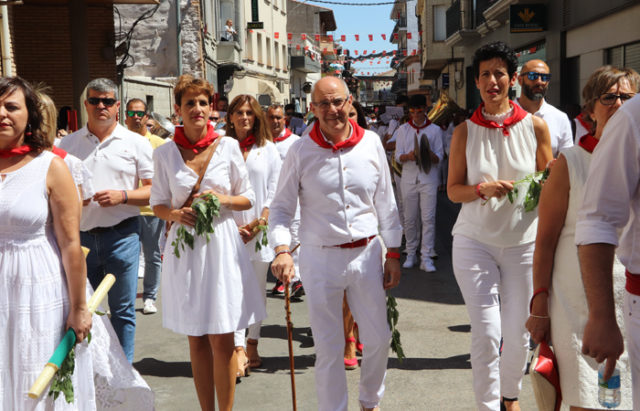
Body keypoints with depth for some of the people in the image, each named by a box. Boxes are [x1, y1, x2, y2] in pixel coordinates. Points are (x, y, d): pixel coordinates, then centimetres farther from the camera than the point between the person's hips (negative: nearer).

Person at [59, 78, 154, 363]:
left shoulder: (136, 143, 3)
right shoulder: (68, 144, 11)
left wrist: (122, 196, -16)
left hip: (122, 235, -2)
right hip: (79, 235, 3)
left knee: (123, 310, 5)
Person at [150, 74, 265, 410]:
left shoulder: (228, 146, 0)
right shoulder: (164, 153, 2)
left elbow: (247, 198, 7)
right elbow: (158, 204, 9)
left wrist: (224, 199, -13)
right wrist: (176, 214, -12)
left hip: (221, 245, -1)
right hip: (184, 247, 1)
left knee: (222, 340, 0)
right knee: (196, 340, 10)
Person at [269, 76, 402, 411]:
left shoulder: (371, 143, 1)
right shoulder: (300, 151, -5)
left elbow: (386, 203, 8)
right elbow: (281, 208, -1)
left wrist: (393, 254, 9)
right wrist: (281, 250, -17)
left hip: (366, 254, 3)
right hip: (320, 258, -2)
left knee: (379, 339, 13)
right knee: (329, 348, 6)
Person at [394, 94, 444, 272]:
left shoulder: (435, 130, 6)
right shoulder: (402, 129, 10)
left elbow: (439, 157, 4)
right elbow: (398, 156, 5)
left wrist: (429, 155, -18)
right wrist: (408, 156, -17)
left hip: (428, 178, -1)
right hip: (408, 178, 2)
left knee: (428, 218, -6)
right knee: (410, 219, 5)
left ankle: (426, 257, -4)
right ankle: (411, 254, 16)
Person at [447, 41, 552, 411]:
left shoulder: (535, 126, 0)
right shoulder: (465, 130, 0)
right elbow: (453, 190, 0)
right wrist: (483, 188, -19)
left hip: (523, 242, 1)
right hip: (475, 241, -1)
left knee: (519, 332, 9)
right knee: (486, 333, -4)